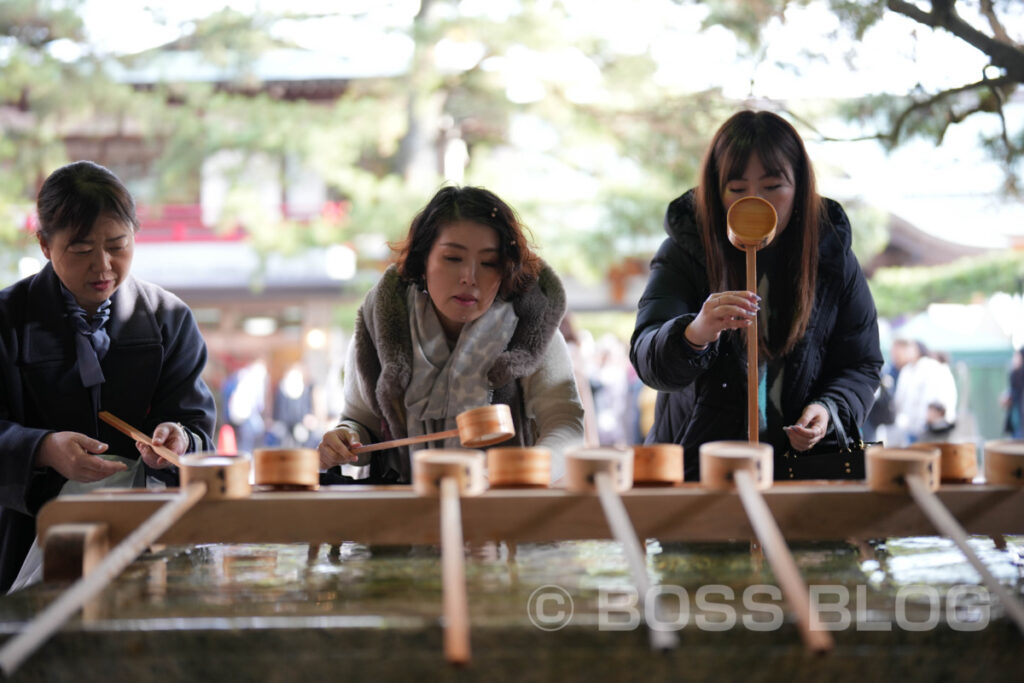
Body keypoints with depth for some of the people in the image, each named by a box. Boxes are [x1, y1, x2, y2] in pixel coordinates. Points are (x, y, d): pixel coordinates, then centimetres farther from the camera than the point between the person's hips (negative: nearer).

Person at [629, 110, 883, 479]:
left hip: (801, 460, 2)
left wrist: (830, 409, -9)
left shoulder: (832, 257, 3)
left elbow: (861, 364, 13)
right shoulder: (684, 253, -4)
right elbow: (648, 360, -18)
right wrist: (694, 335, -40)